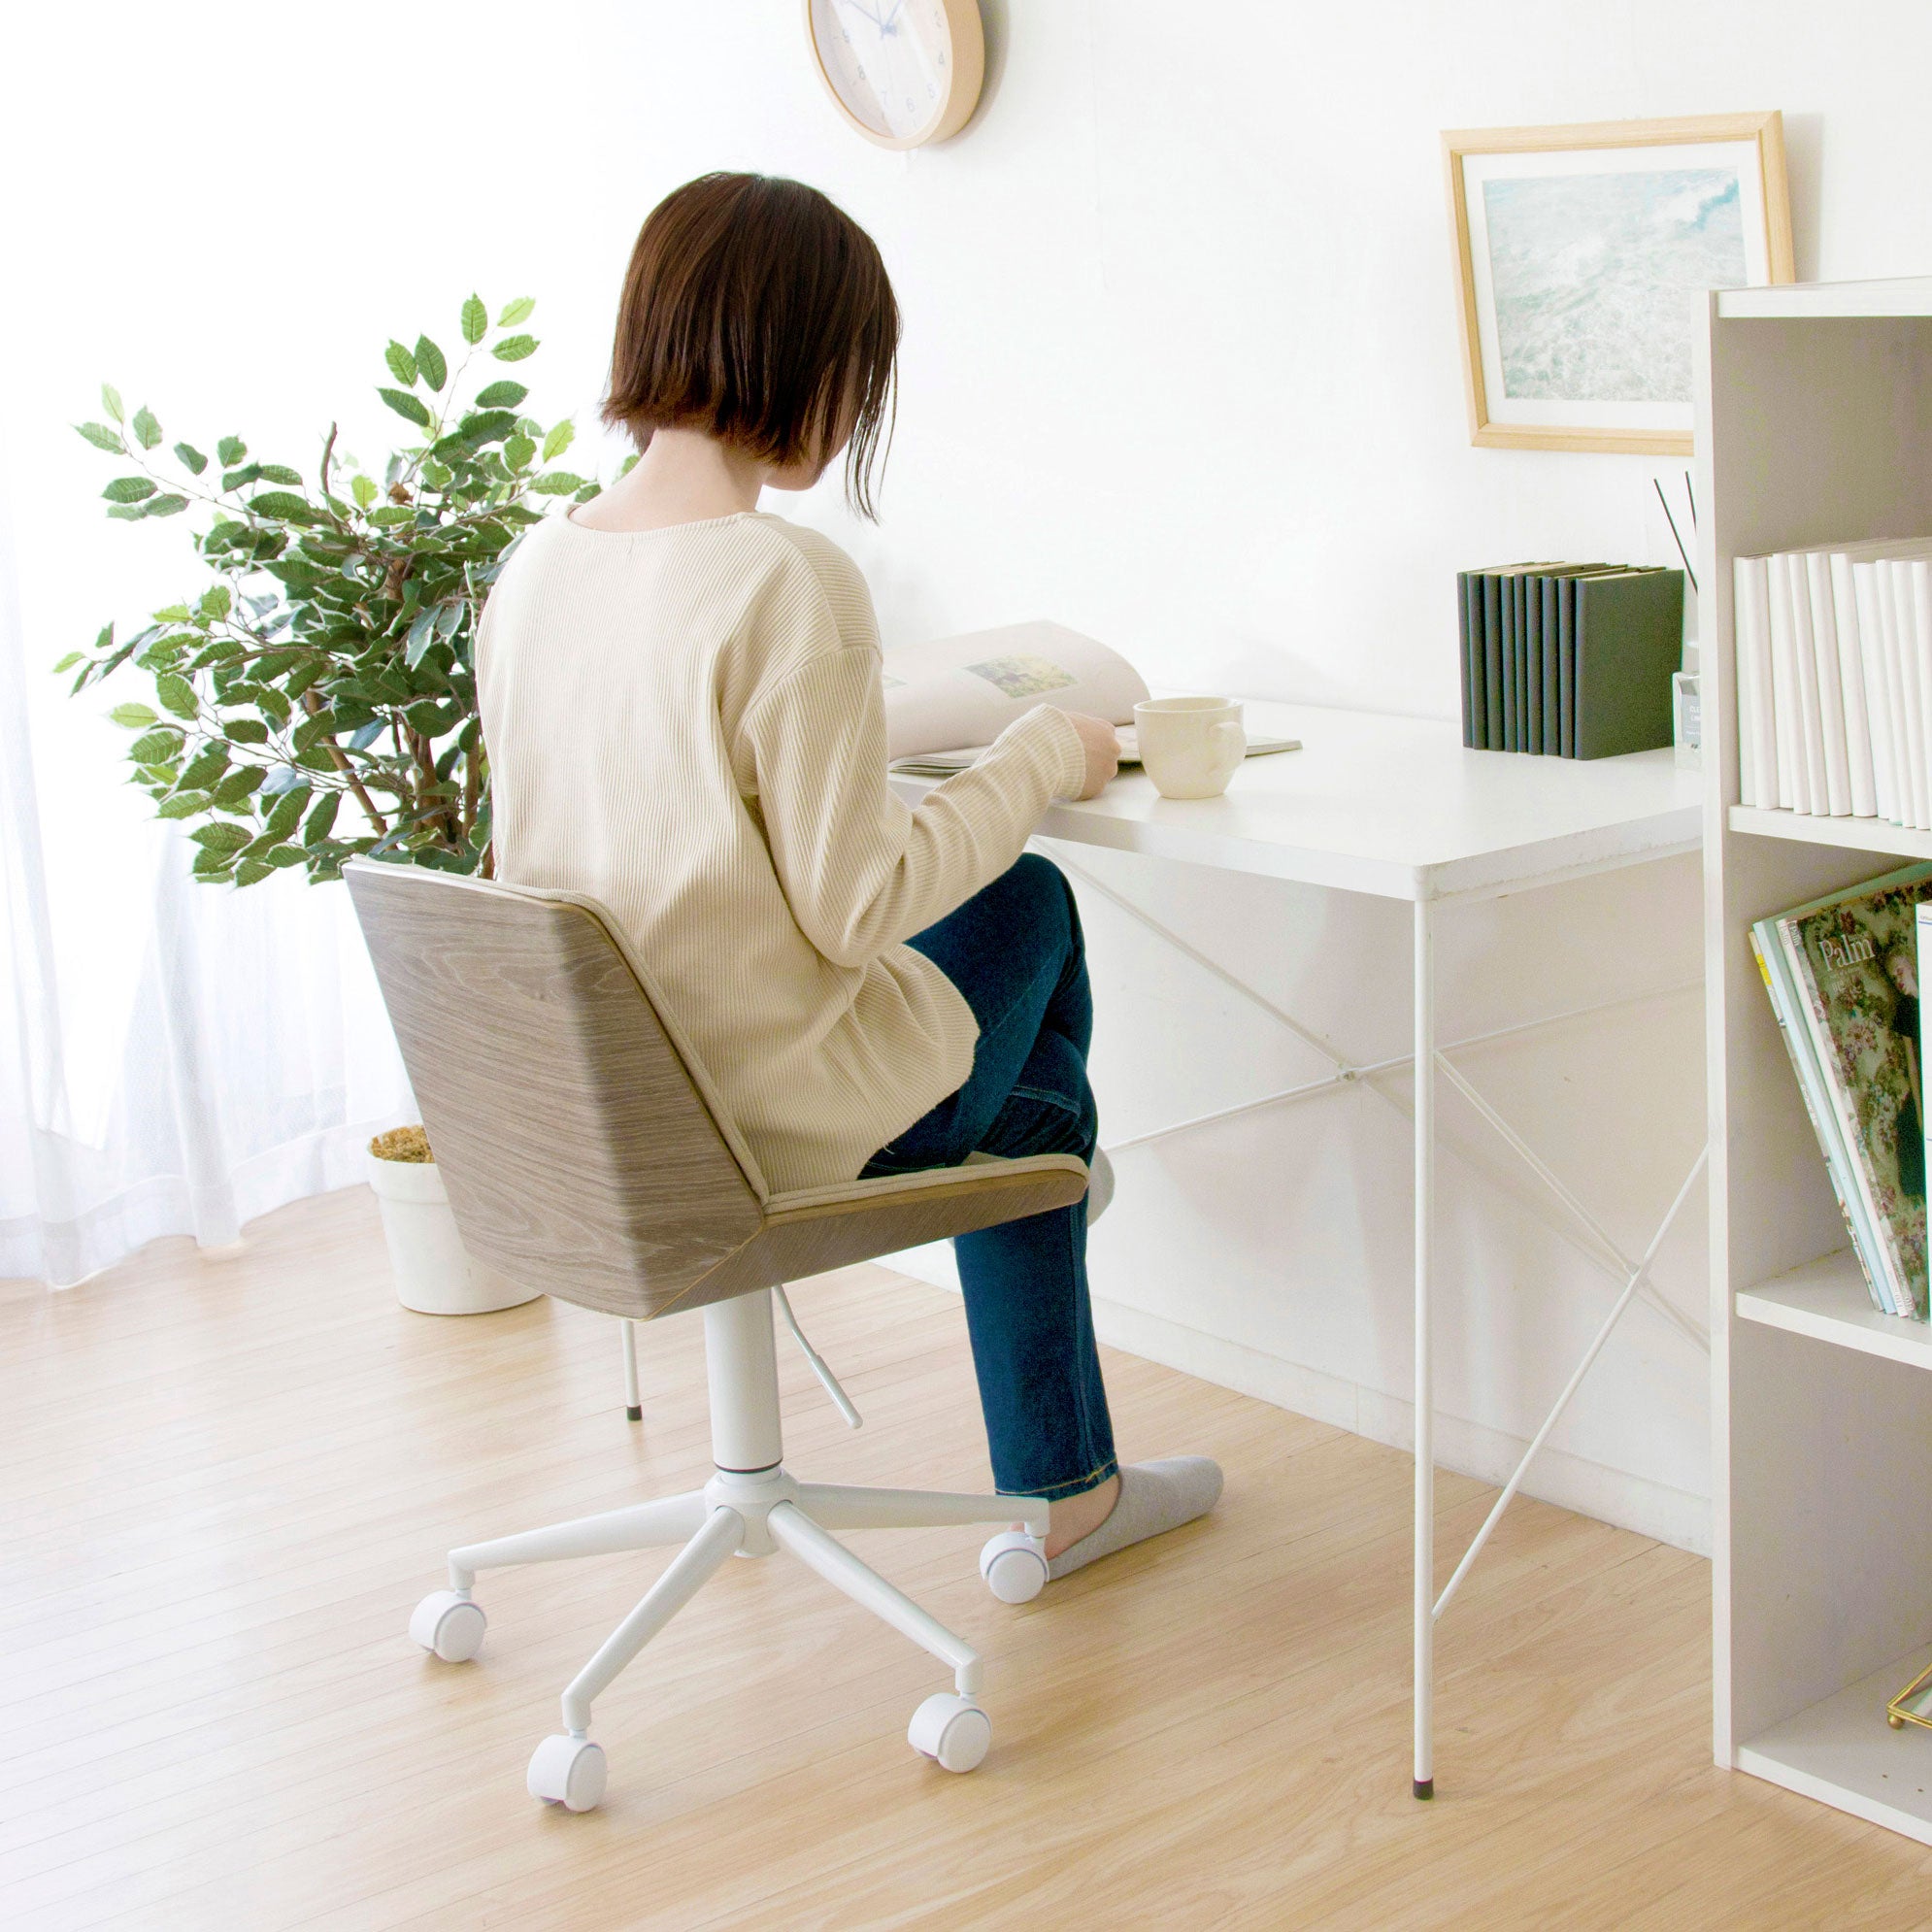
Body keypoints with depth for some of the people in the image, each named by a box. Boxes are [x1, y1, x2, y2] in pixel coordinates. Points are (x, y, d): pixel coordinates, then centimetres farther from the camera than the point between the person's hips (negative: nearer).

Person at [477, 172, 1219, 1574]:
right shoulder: (790, 582, -25)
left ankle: (1063, 1485, 41)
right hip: (771, 1118, -8)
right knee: (1024, 902, 23)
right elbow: (854, 908, -22)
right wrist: (1041, 759, -7)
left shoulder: (534, 567, 1)